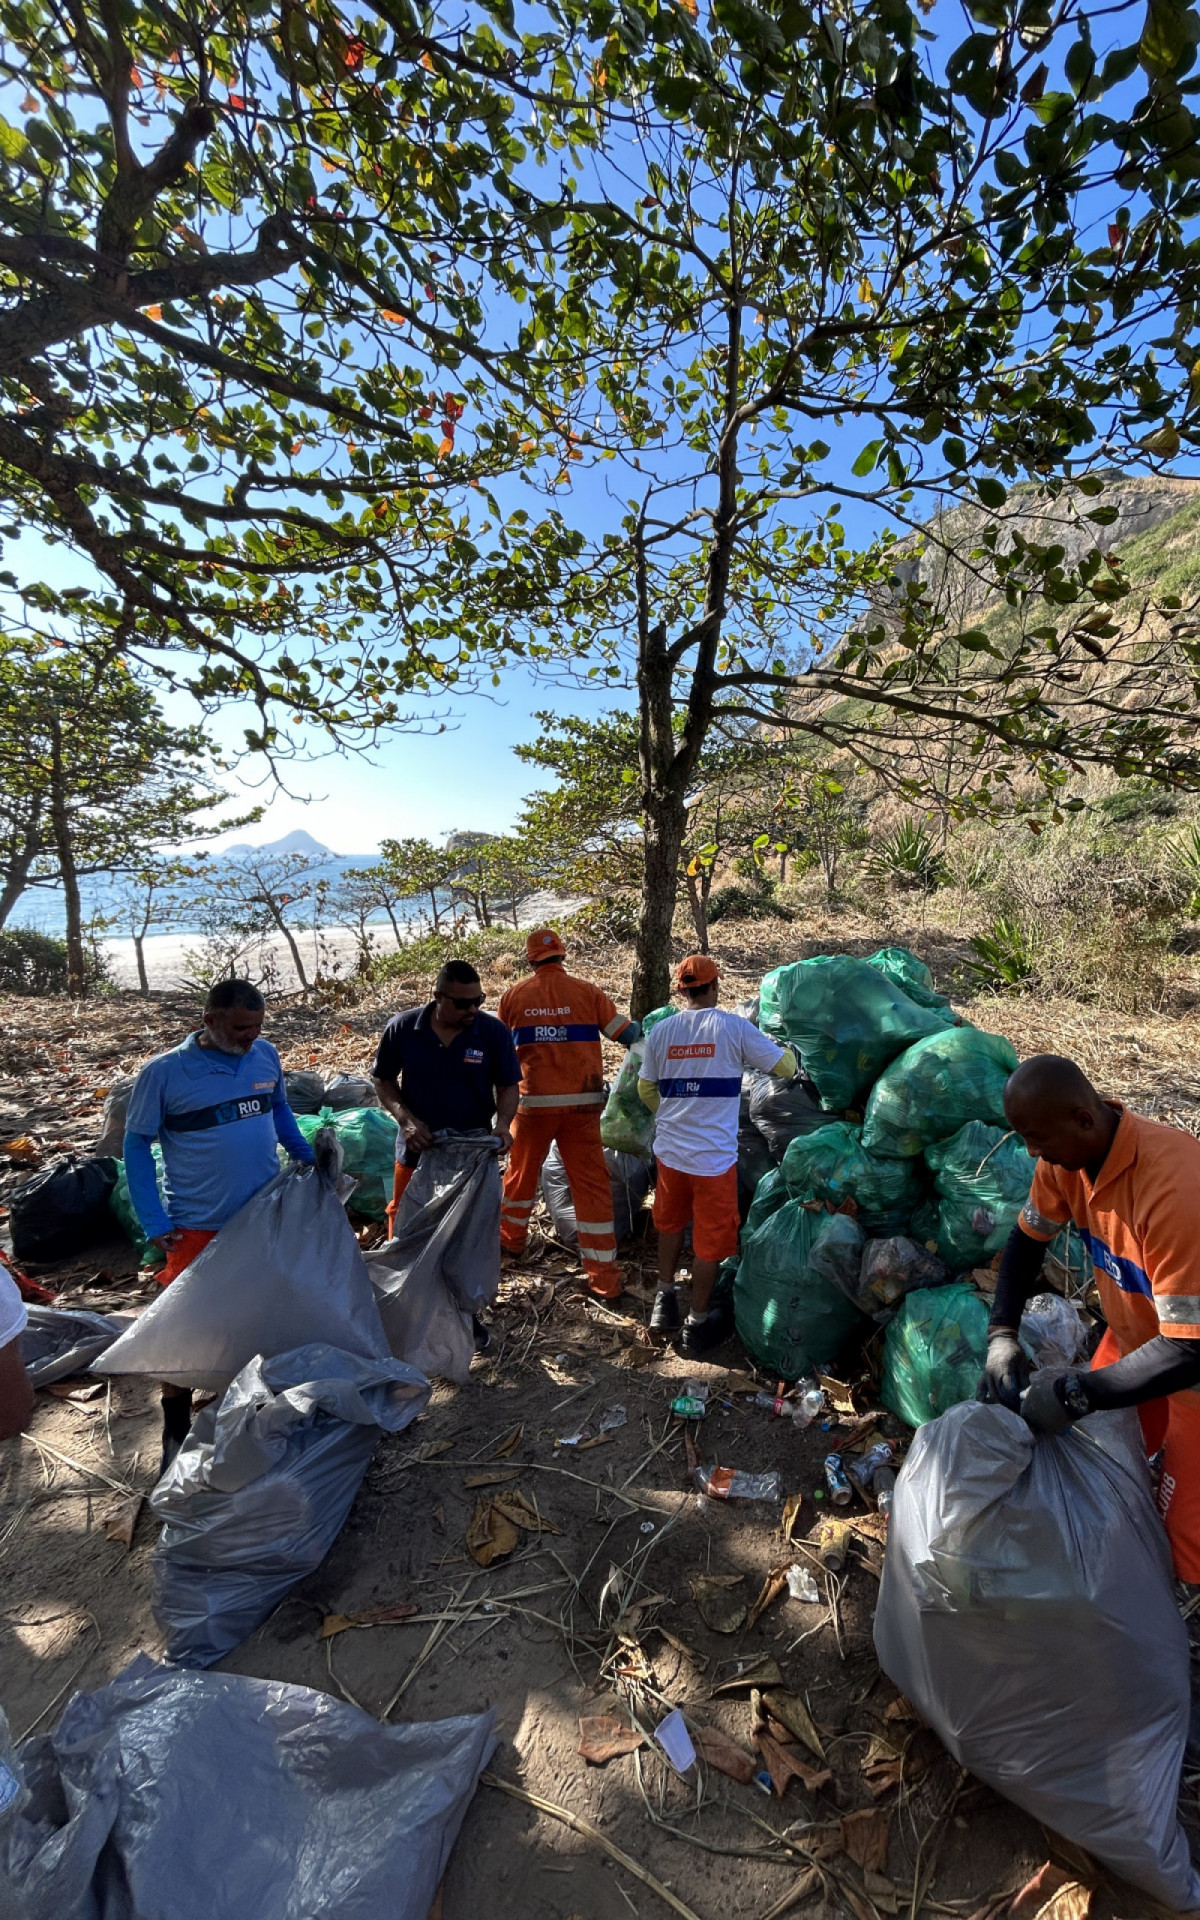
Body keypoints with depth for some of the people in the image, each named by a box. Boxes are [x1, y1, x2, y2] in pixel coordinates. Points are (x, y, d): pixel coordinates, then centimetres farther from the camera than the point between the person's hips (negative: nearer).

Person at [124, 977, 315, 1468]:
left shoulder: (265, 1055, -6)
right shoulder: (164, 1072, -15)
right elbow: (137, 1145, -6)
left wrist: (306, 1155, -1)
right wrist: (154, 1222, -11)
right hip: (199, 1227, -3)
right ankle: (176, 1432, 33)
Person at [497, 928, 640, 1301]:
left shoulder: (514, 996, 1)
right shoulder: (586, 992, -4)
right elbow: (627, 1033, -4)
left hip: (533, 1103, 1)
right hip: (581, 1105, -1)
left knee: (522, 1171, 23)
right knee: (591, 1183, 5)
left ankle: (512, 1236, 45)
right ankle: (604, 1277, 9)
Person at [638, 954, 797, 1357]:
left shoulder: (662, 1030, 0)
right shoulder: (734, 1027, -11)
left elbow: (645, 1089, 9)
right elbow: (786, 1067, -3)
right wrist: (788, 1050, 20)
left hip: (670, 1150, 4)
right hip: (714, 1155, -4)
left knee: (669, 1223, 26)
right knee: (711, 1238, 13)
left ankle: (665, 1302, 38)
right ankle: (697, 1324, 27)